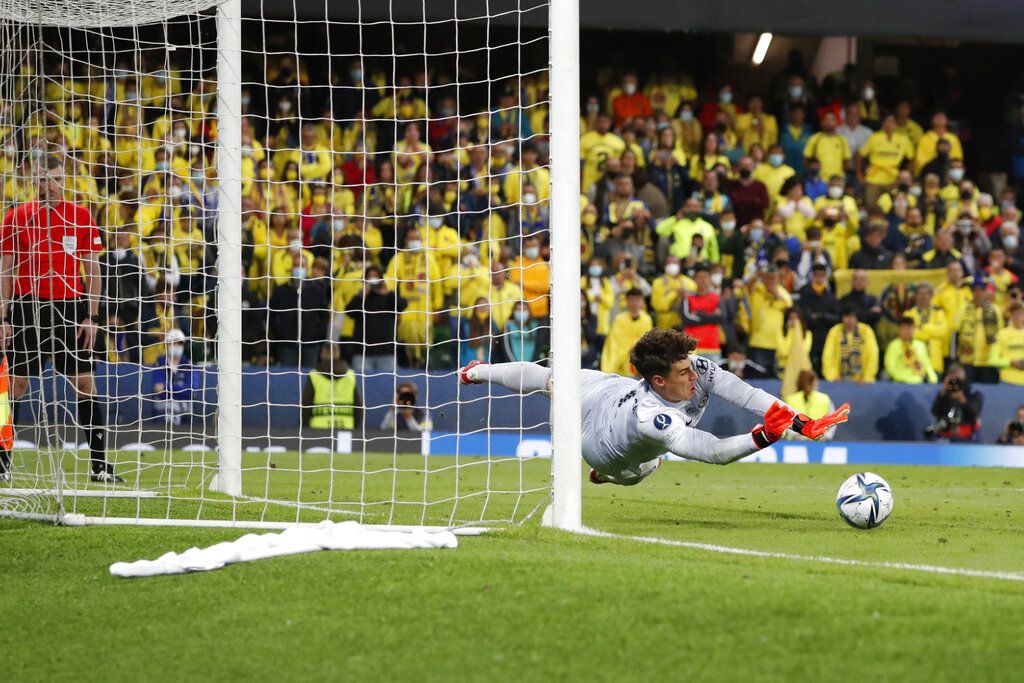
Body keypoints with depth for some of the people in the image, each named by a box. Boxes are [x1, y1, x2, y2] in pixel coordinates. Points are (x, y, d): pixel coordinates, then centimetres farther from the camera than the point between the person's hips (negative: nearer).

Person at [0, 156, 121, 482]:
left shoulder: (81, 217, 6)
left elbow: (92, 269, 8)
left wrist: (92, 316, 0)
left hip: (71, 308, 1)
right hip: (28, 308, -1)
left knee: (85, 383, -2)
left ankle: (100, 464, 1)